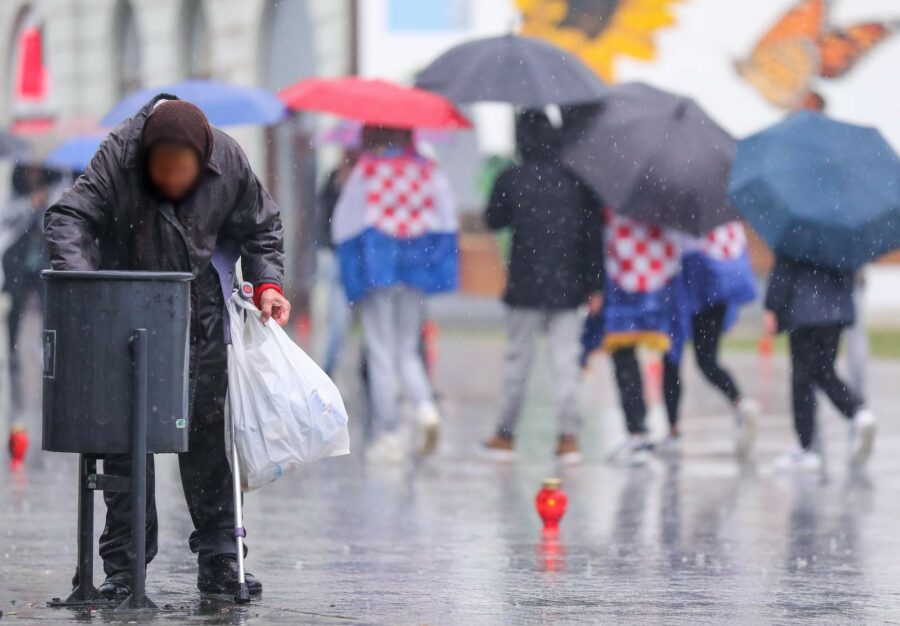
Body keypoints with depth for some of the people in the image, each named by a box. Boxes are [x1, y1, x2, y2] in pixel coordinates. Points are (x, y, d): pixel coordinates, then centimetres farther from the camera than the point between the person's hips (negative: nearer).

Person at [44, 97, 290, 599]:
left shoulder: (229, 162, -11)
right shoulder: (118, 157, -21)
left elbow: (260, 227, 5)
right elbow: (69, 218, -24)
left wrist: (267, 283, -9)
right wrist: (80, 282, -40)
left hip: (197, 313, 2)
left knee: (207, 434, 4)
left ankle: (220, 562, 10)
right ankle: (124, 566, 2)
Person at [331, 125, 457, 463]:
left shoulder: (365, 171, -5)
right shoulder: (427, 170, 3)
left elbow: (343, 224, -3)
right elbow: (447, 217, 1)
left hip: (376, 265, -3)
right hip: (416, 270, 3)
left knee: (381, 353, 2)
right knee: (407, 351, 14)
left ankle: (389, 436, -1)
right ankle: (426, 407, -13)